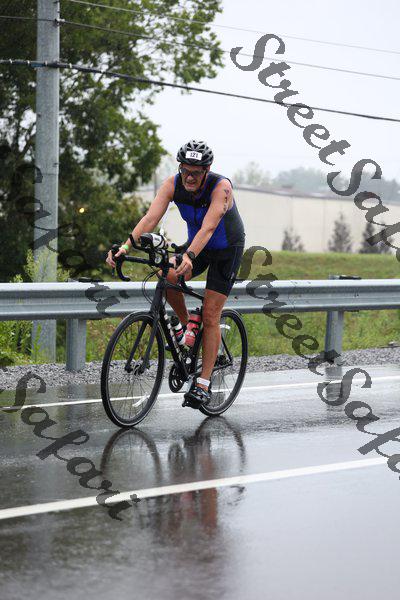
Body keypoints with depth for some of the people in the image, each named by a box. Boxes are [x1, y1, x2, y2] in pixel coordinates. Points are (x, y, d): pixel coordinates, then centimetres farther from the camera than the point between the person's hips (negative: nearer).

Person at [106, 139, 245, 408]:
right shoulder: (173, 184, -19)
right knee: (168, 277, -26)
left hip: (227, 249, -4)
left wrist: (189, 256, -60)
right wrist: (126, 247, -44)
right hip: (197, 243, 4)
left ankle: (203, 385, -4)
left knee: (210, 316, -10)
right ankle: (186, 326, 2)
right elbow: (151, 218, -28)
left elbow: (208, 227, -43)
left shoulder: (221, 187, -31)